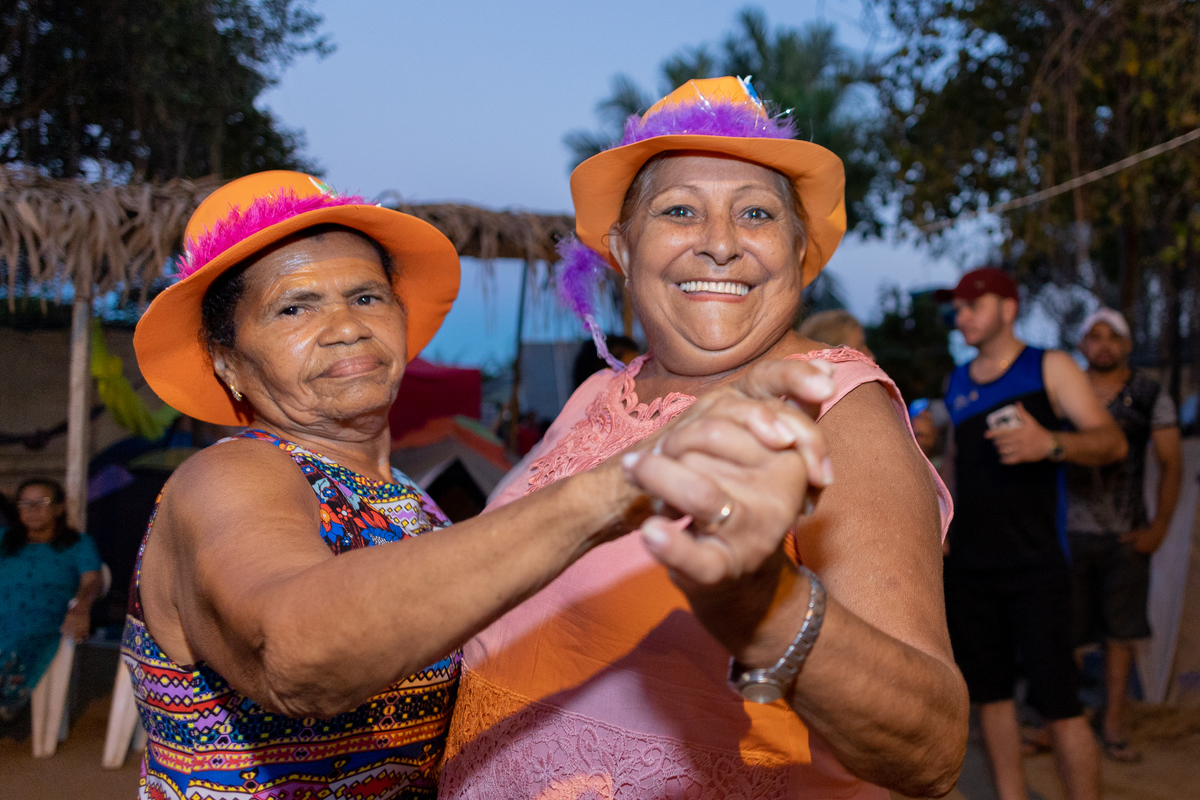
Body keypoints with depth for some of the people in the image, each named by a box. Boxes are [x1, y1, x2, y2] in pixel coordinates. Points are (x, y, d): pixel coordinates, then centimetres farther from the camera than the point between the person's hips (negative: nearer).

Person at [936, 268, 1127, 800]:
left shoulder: (1049, 368, 0)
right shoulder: (957, 385, 14)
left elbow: (1112, 442, -8)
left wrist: (1051, 444, -26)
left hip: (1033, 563, -5)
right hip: (969, 566, 5)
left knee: (1059, 704, -8)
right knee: (990, 694, 9)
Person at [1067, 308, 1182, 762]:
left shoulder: (1149, 396, 2)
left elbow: (1171, 464, 2)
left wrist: (1159, 527, -5)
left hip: (1126, 535, 0)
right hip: (1071, 531, 0)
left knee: (1120, 632, 4)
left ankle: (1112, 726, 13)